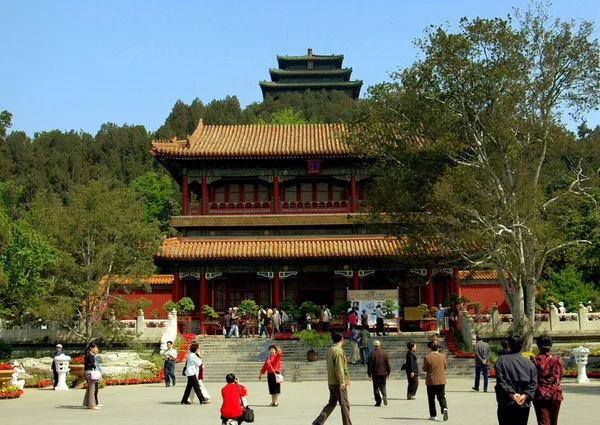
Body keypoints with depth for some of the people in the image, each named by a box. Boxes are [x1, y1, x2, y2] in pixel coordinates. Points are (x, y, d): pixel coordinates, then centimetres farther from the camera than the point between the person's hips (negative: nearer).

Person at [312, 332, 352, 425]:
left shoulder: (330, 350, 12)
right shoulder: (338, 351, -15)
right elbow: (339, 368, -21)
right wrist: (342, 381, -21)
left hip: (331, 382, 9)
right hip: (338, 382, -9)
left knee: (331, 403, 13)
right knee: (345, 405, 1)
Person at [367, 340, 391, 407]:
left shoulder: (372, 354, -8)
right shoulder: (384, 354, 1)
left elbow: (370, 365, -8)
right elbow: (388, 364, 4)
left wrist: (369, 375, -2)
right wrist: (388, 373, 14)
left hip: (375, 374, -2)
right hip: (383, 373, 2)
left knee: (376, 388, 7)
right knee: (383, 386, 15)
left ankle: (378, 402, 3)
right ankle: (384, 395, -13)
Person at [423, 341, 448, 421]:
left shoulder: (427, 357, -14)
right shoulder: (442, 356, -1)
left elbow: (424, 369, -8)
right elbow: (445, 367, 9)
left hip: (431, 381, -3)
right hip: (441, 380, 3)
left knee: (431, 398, 9)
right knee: (441, 397, 8)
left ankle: (433, 415, 12)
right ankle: (444, 408, -19)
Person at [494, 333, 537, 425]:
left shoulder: (501, 360, -3)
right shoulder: (529, 362, 5)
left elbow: (501, 380, -13)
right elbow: (533, 382, -3)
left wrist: (511, 393, -14)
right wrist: (525, 395, -10)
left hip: (506, 404, -3)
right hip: (524, 404, 3)